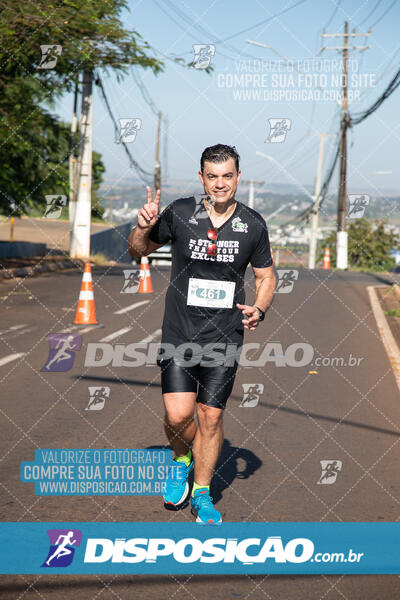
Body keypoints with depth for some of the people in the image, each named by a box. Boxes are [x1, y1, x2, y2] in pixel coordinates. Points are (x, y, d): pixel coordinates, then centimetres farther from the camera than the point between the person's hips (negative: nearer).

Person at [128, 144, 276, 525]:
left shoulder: (253, 225, 0)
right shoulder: (179, 213, -4)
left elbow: (266, 275, 12)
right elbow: (138, 251, 8)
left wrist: (258, 309, -8)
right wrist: (143, 227, -14)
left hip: (225, 336, 1)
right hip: (179, 332, -1)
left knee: (211, 416, 4)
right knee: (178, 415, -11)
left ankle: (202, 493, 23)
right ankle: (182, 461, 24)